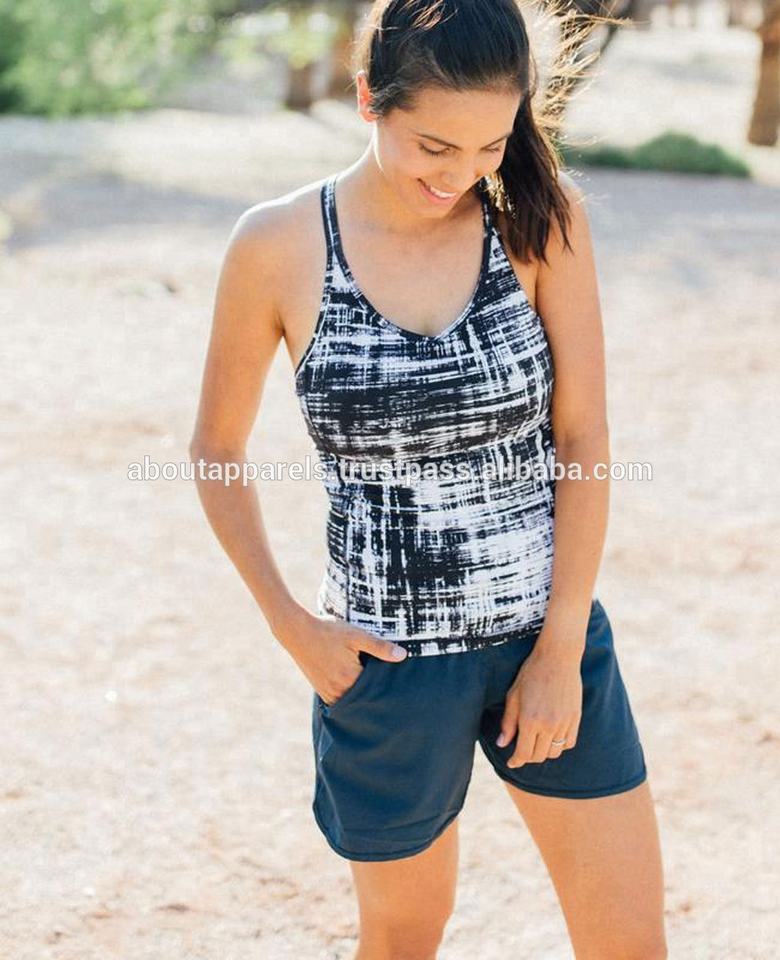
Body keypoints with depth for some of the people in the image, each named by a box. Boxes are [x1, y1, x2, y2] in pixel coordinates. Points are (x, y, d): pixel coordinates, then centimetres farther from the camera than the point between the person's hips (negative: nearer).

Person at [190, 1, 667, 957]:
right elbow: (217, 449, 2)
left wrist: (560, 650, -8)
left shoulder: (542, 216, -8)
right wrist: (290, 625, -4)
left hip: (551, 634, 2)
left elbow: (583, 438, -7)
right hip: (389, 661, -1)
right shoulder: (278, 247, -11)